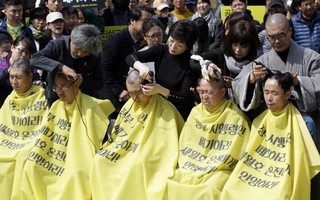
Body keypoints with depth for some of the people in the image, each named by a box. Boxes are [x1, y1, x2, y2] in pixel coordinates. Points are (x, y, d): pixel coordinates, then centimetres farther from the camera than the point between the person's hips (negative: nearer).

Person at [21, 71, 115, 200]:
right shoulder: (56, 106, 5)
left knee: (76, 174, -32)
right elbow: (44, 136, 9)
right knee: (32, 167, -6)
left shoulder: (89, 107, -14)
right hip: (59, 162, 6)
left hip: (80, 160, -6)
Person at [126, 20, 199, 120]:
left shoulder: (191, 64, -16)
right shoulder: (161, 51, -4)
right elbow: (130, 57, -5)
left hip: (180, 114, -4)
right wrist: (140, 66, -28)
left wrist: (160, 90, -32)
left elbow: (185, 97, -18)